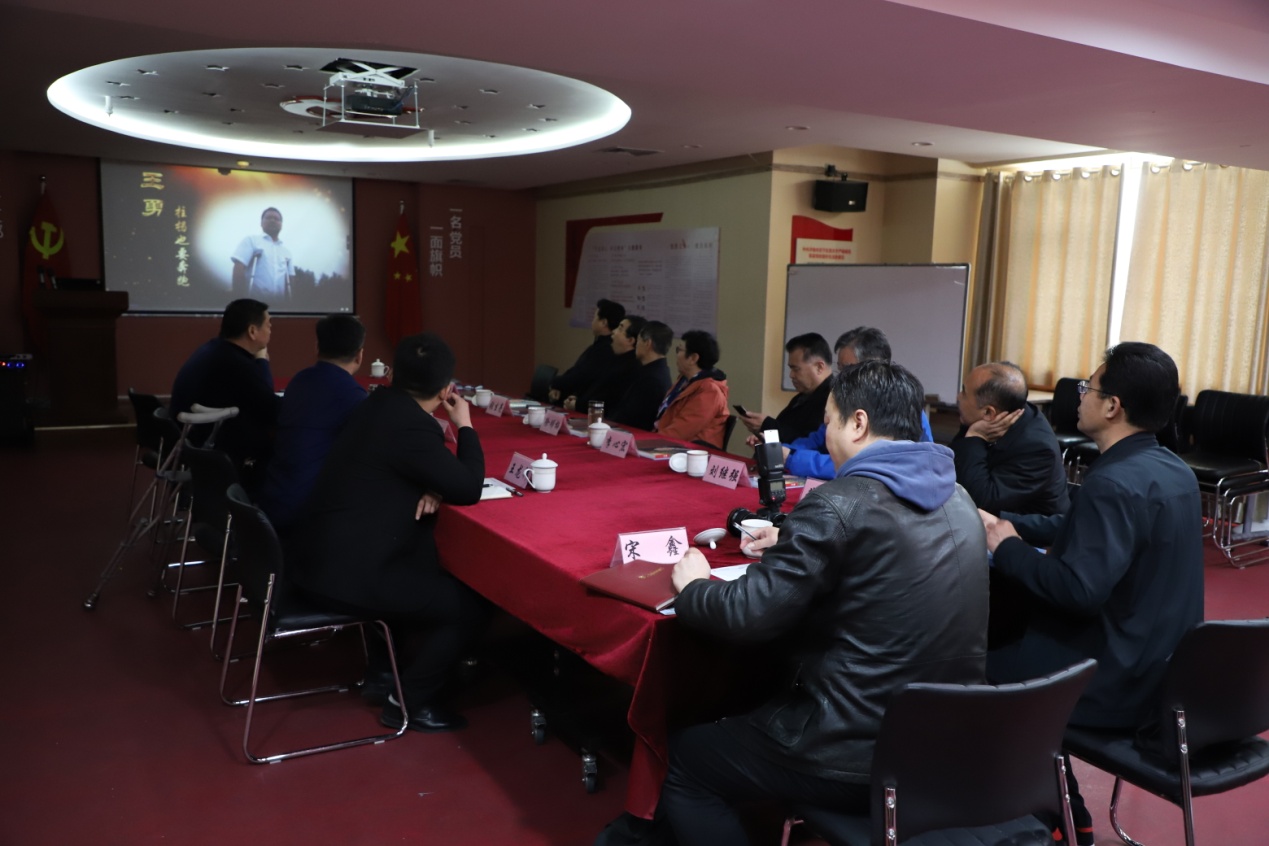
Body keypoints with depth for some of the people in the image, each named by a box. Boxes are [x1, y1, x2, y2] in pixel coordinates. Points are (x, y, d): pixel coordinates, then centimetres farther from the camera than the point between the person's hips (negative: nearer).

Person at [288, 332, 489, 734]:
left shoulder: (381, 403, 7)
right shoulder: (412, 426, -21)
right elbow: (469, 489, -16)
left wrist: (430, 488, -1)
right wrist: (465, 426, -3)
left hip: (322, 550, 10)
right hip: (343, 570, -10)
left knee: (428, 565, 27)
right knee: (468, 606, -2)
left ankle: (384, 667, 33)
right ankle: (411, 699, 11)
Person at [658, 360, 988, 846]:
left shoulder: (839, 504, -20)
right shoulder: (956, 500, 5)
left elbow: (748, 615, -19)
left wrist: (692, 586, 1)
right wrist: (794, 547, 20)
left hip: (861, 754, -8)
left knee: (681, 761, 12)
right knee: (749, 713, 30)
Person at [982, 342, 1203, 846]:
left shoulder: (1114, 483, -25)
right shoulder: (1172, 470, 7)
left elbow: (1080, 589, -32)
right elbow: (1078, 531, 13)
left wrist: (1007, 549, -17)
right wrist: (1002, 522, 6)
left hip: (1119, 680, -9)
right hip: (1164, 664, 9)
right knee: (1010, 639, 21)